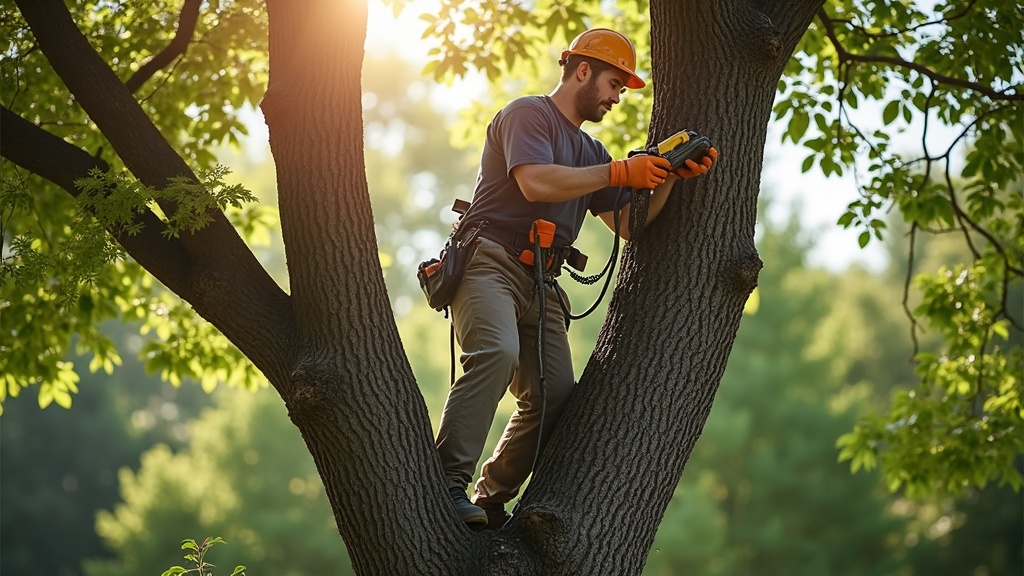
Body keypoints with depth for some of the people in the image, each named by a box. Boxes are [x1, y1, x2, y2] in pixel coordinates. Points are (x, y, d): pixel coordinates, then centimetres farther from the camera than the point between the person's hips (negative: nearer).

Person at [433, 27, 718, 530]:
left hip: (539, 282, 8)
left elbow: (629, 224, 21)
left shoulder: (590, 151, 26)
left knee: (555, 396, -8)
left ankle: (491, 500, 2)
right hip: (489, 260, -8)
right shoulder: (527, 114, 1)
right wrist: (620, 172, -13)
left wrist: (668, 177, 6)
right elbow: (535, 183, -17)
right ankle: (448, 483, -34)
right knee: (498, 352, -33)